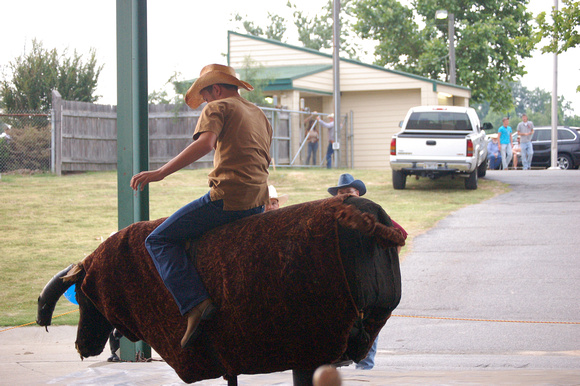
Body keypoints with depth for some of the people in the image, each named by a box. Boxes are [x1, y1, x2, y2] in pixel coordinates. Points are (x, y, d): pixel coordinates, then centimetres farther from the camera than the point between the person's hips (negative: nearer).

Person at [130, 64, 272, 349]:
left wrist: (160, 173, -24)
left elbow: (205, 143, -20)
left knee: (159, 240, -5)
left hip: (228, 195, -9)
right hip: (258, 201, 9)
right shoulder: (259, 114, 26)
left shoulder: (218, 108, -1)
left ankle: (194, 303, -23)